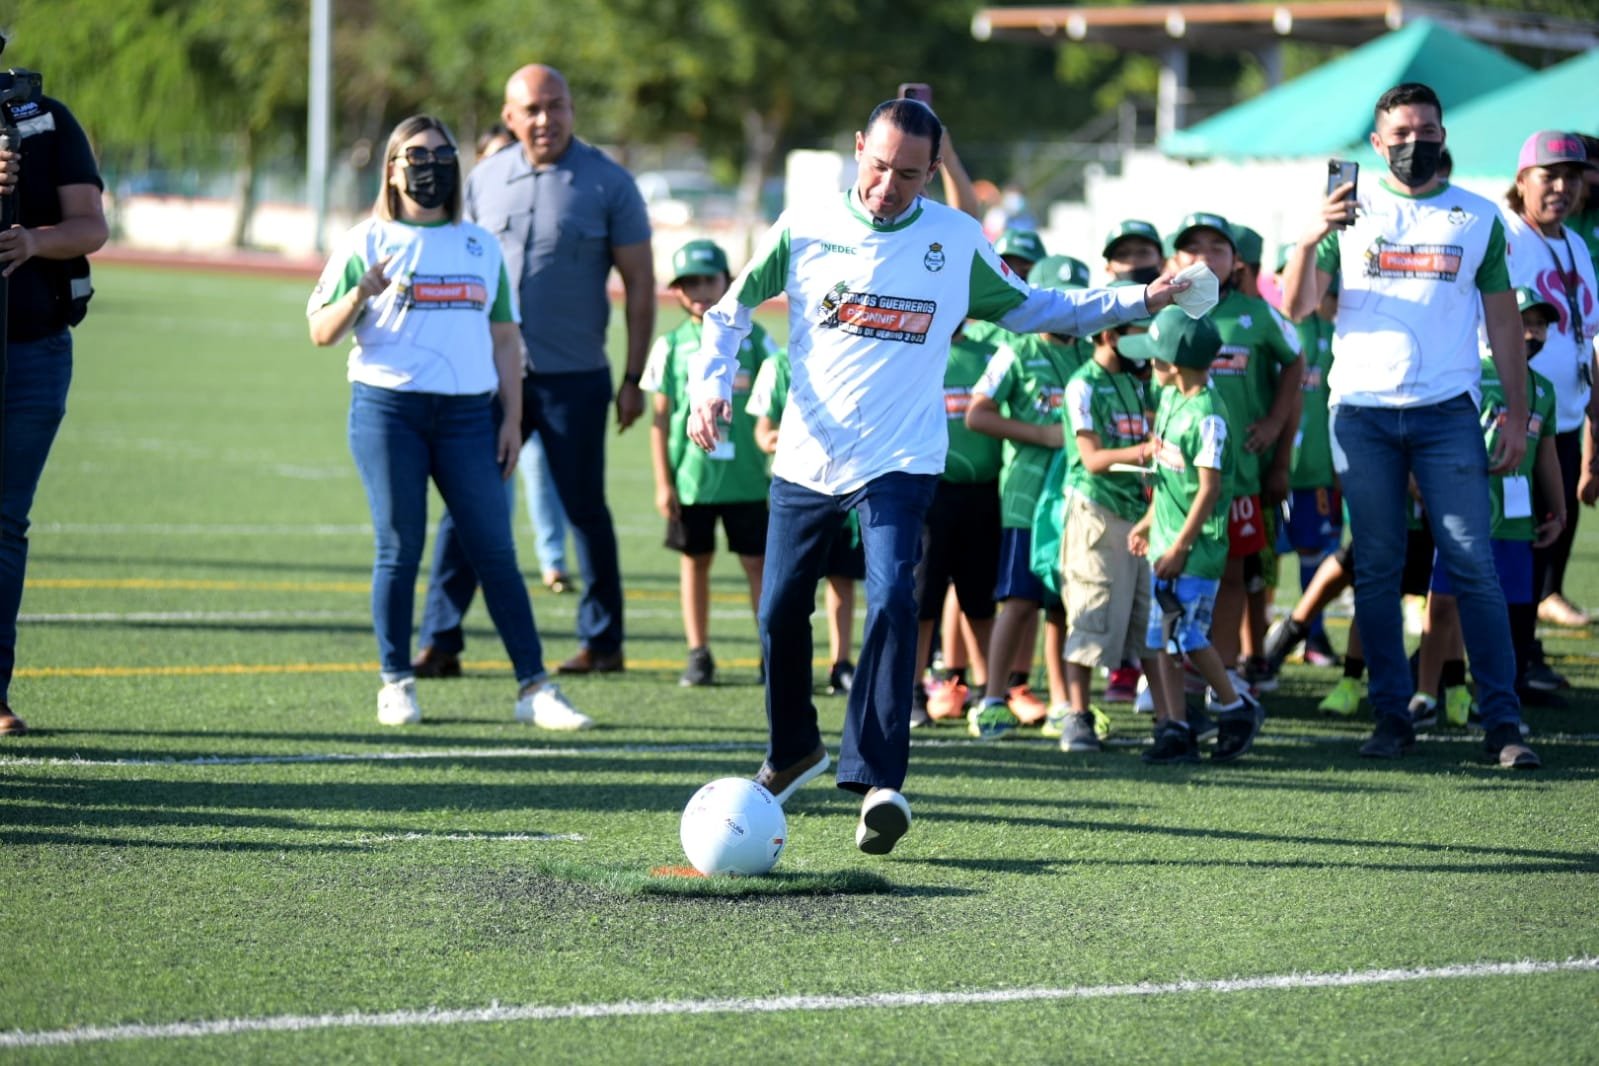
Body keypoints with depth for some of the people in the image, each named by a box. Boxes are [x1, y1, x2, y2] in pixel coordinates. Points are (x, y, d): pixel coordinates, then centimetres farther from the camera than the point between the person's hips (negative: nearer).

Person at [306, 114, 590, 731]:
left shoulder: (481, 247, 15)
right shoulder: (369, 243, 5)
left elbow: (504, 337, 16)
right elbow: (321, 333, 1)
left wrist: (513, 417, 9)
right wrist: (360, 294, -19)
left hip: (468, 411, 2)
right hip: (387, 407, -2)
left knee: (495, 551, -1)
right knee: (399, 549, -2)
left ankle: (534, 687, 0)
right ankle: (396, 685, 7)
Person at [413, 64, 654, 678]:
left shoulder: (607, 185, -4)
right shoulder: (486, 181, 6)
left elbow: (639, 283, -2)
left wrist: (633, 379, -5)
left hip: (572, 379, -3)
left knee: (584, 509, 5)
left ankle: (603, 641, 16)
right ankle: (440, 641, 3)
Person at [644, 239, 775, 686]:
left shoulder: (753, 339, 2)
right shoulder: (672, 346, 2)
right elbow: (661, 419, 3)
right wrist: (662, 482, 0)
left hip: (745, 476, -1)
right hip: (691, 477, 1)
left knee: (757, 562, 1)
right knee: (695, 561, 8)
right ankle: (698, 653, 16)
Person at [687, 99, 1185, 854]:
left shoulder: (958, 241, 2)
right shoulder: (804, 230, 0)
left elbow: (1031, 311, 14)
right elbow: (732, 309, 9)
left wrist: (1138, 301, 7)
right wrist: (711, 385, -7)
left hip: (901, 460, -2)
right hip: (806, 457, 2)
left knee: (891, 600, -21)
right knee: (781, 612, 9)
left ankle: (877, 780, -21)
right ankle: (794, 750, 35)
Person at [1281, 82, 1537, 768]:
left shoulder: (1478, 219, 9)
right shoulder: (1351, 210, 7)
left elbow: (1504, 323, 11)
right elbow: (1298, 307, 2)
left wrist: (1517, 416, 5)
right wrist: (1310, 239, -16)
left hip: (1447, 410, -1)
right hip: (1362, 409, 1)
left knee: (1473, 567, -6)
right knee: (1377, 570, 4)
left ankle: (1502, 721, -5)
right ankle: (1391, 715, 11)